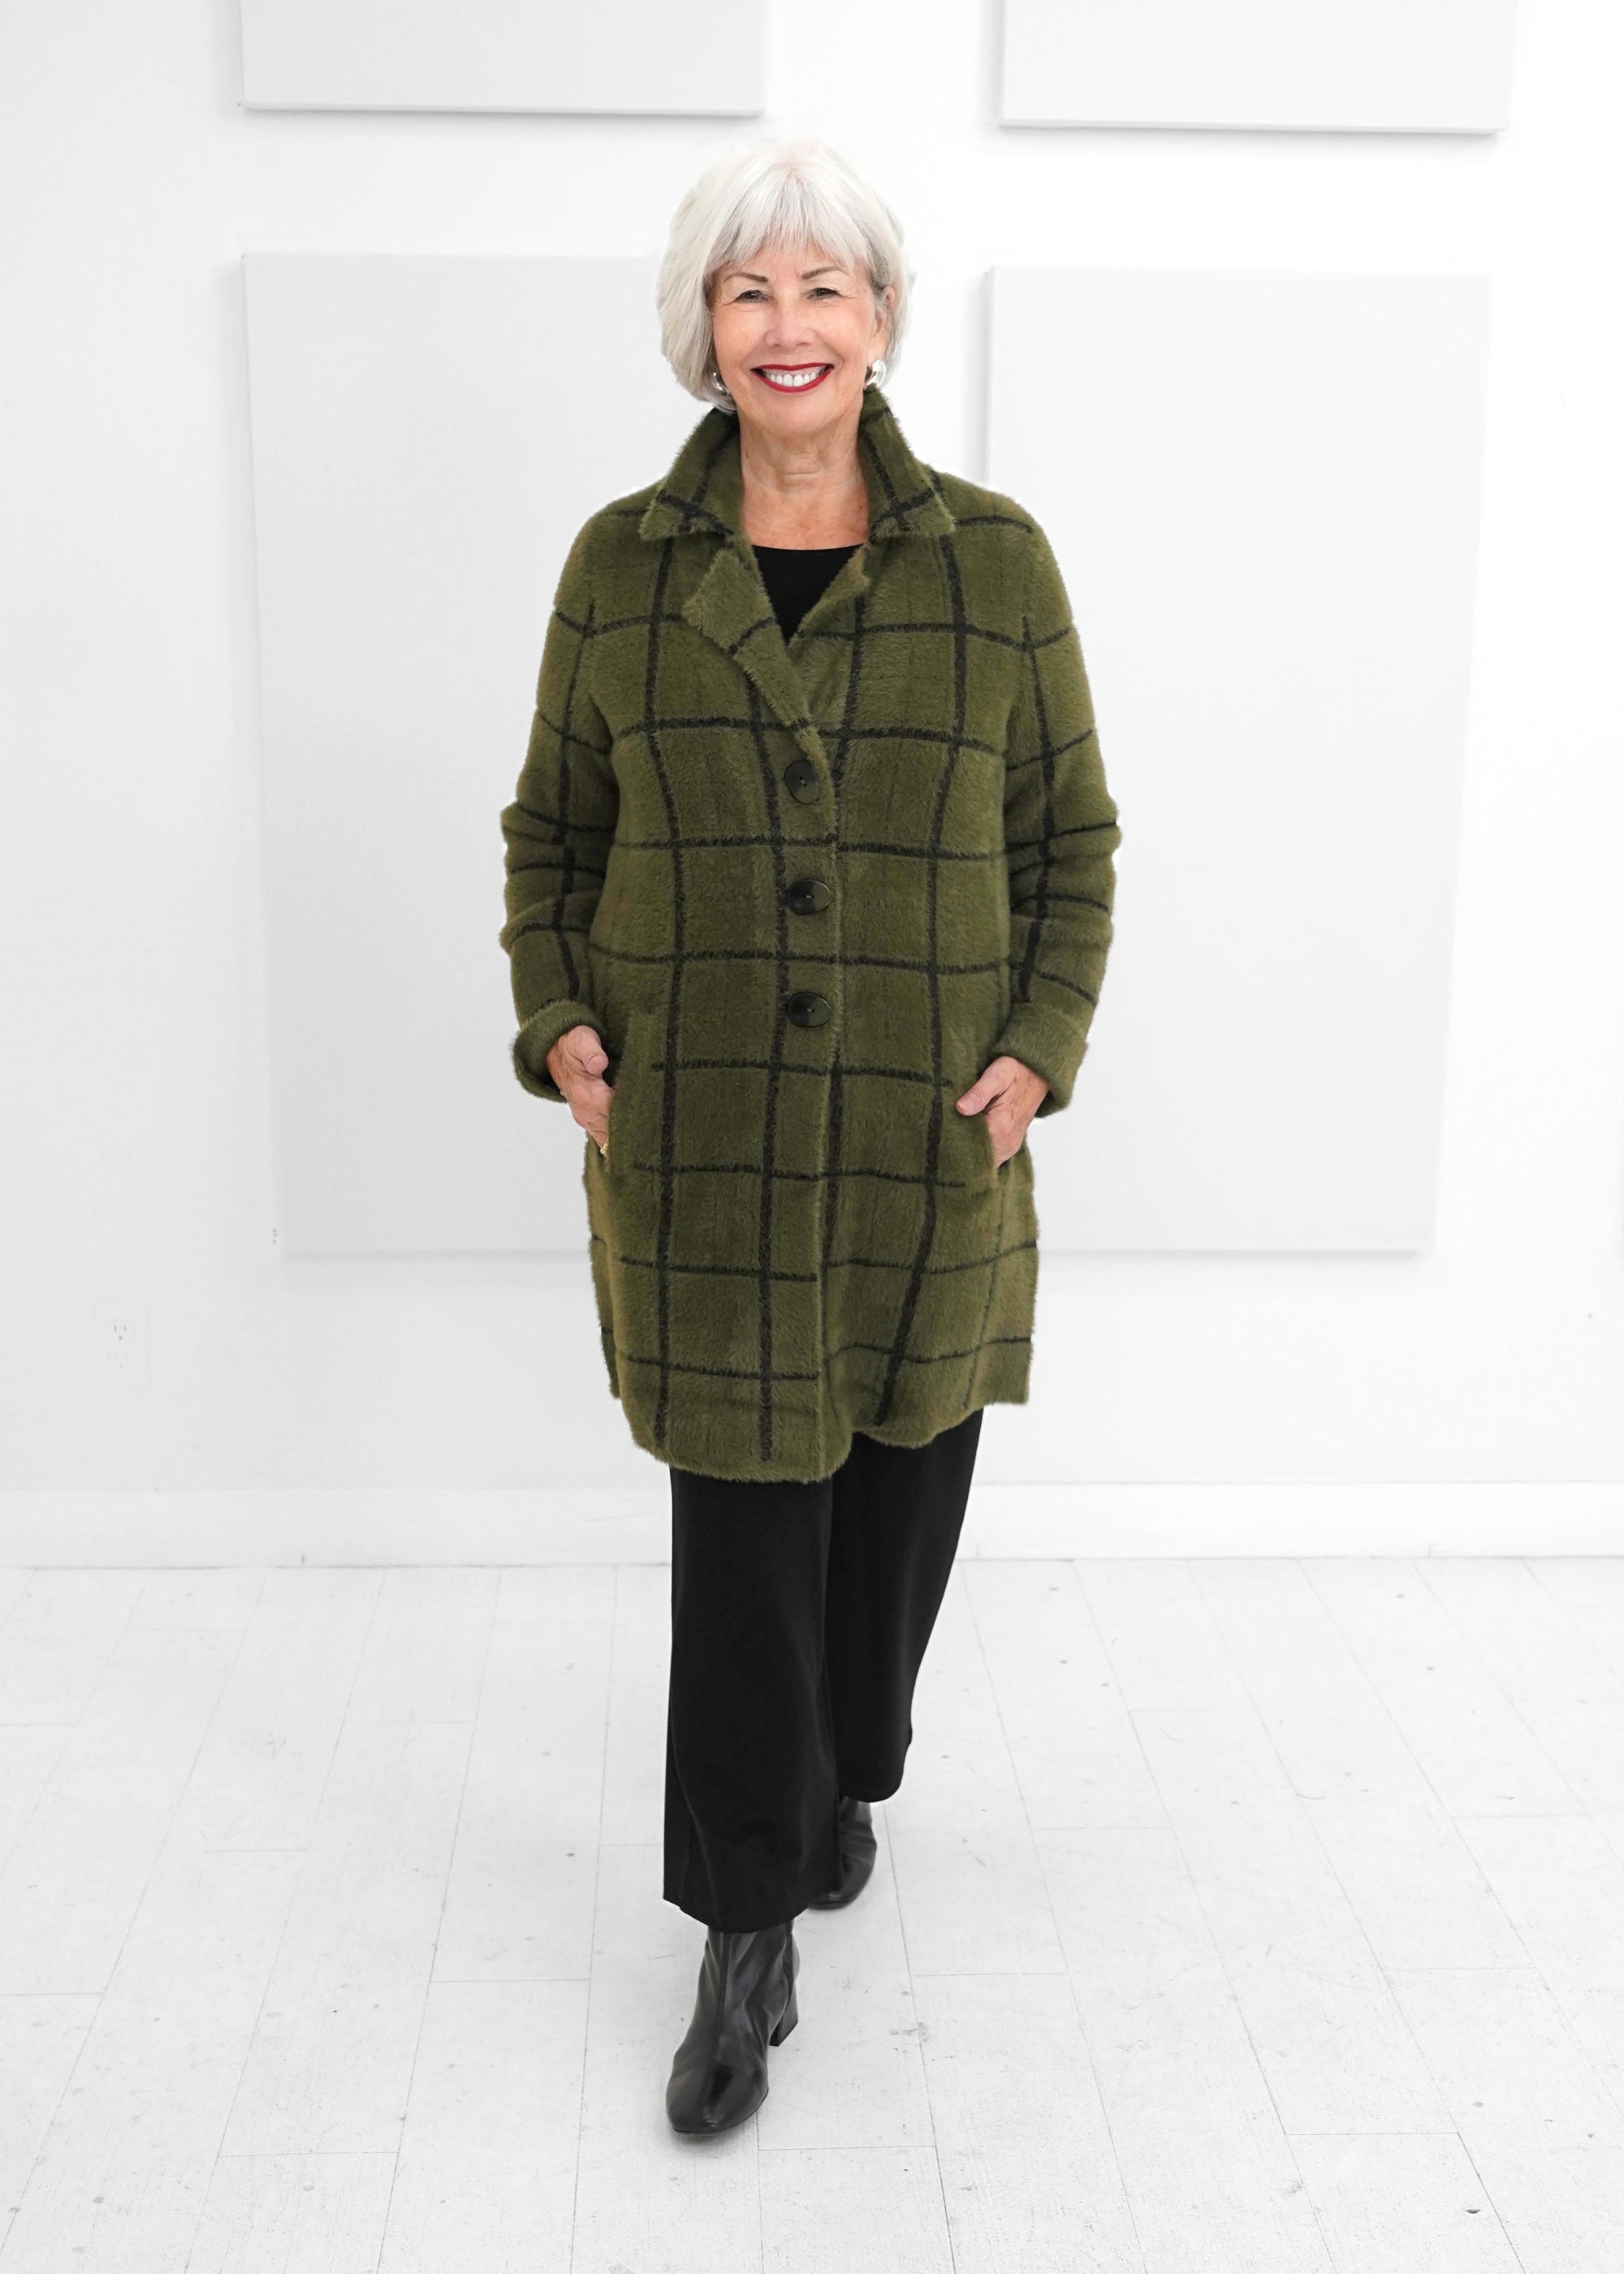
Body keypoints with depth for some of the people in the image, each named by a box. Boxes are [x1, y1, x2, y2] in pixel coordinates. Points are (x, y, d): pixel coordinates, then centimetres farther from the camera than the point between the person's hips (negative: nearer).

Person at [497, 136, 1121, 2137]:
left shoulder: (995, 563, -1)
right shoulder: (621, 566, 1)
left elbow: (1071, 840, 4)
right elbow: (551, 830, 9)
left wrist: (1041, 1048, -7)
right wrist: (558, 1025, -5)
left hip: (930, 1146, 1)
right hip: (700, 1150, 0)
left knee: (899, 1495, 14)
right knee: (738, 1528, 2)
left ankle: (845, 1773, 44)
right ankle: (749, 1933, 18)